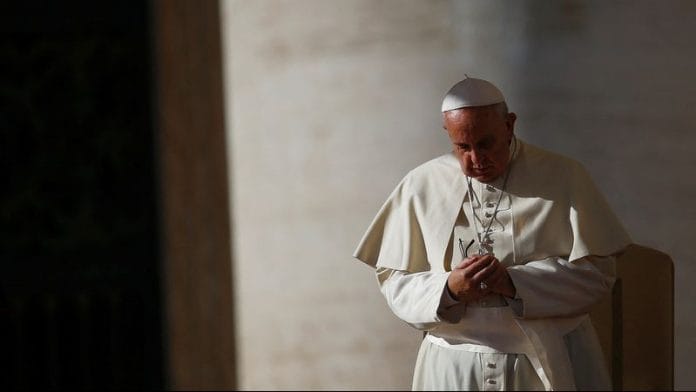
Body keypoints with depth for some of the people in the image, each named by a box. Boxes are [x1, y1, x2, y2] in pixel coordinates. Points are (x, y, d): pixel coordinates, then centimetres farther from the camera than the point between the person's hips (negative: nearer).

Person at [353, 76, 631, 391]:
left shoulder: (565, 178, -4)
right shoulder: (420, 186, 0)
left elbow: (597, 271, -7)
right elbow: (394, 281, 2)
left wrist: (516, 282, -20)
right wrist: (448, 290, -18)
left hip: (551, 362, -1)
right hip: (455, 365, 1)